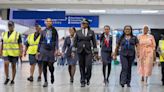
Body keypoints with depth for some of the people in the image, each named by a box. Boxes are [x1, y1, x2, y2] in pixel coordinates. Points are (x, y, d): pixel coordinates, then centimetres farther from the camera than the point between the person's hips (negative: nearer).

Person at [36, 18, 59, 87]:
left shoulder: (54, 31, 1)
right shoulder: (43, 31, 8)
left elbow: (56, 40, -4)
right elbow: (40, 42, 11)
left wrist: (56, 49, -16)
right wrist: (38, 51, 7)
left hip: (51, 50, -2)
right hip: (44, 49, 2)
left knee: (50, 65, -3)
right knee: (44, 66, -1)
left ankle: (52, 75, 30)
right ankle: (45, 81, 7)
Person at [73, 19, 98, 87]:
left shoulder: (91, 32, 5)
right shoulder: (78, 32, 7)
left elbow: (94, 42, 6)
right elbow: (75, 42, 8)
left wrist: (95, 52, 2)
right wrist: (73, 51, 2)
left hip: (88, 51, -1)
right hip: (80, 51, 1)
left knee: (88, 65, -12)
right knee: (82, 67, 3)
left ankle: (87, 78, 13)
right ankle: (82, 81, 12)